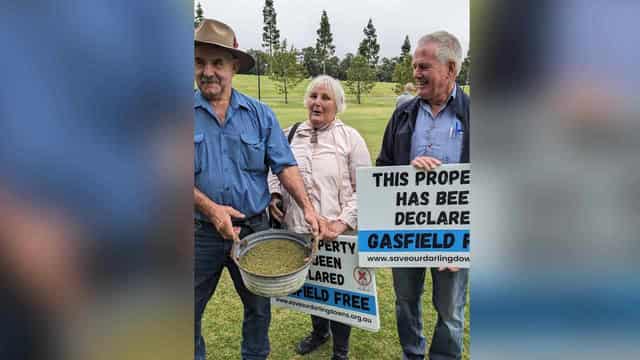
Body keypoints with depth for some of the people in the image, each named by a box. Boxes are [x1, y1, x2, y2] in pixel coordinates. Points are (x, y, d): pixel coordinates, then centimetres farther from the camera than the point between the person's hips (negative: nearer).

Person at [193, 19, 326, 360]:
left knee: (259, 307, 19)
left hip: (254, 228, 2)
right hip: (200, 230, -1)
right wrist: (210, 208, -22)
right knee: (189, 312, 14)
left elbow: (285, 166, -3)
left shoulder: (259, 114, 0)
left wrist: (307, 208, -16)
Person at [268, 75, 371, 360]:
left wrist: (344, 221, -17)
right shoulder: (291, 135, 6)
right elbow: (275, 172, 17)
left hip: (337, 235, -3)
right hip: (297, 230, 4)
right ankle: (319, 331, 51)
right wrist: (274, 195, -2)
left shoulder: (350, 138, -5)